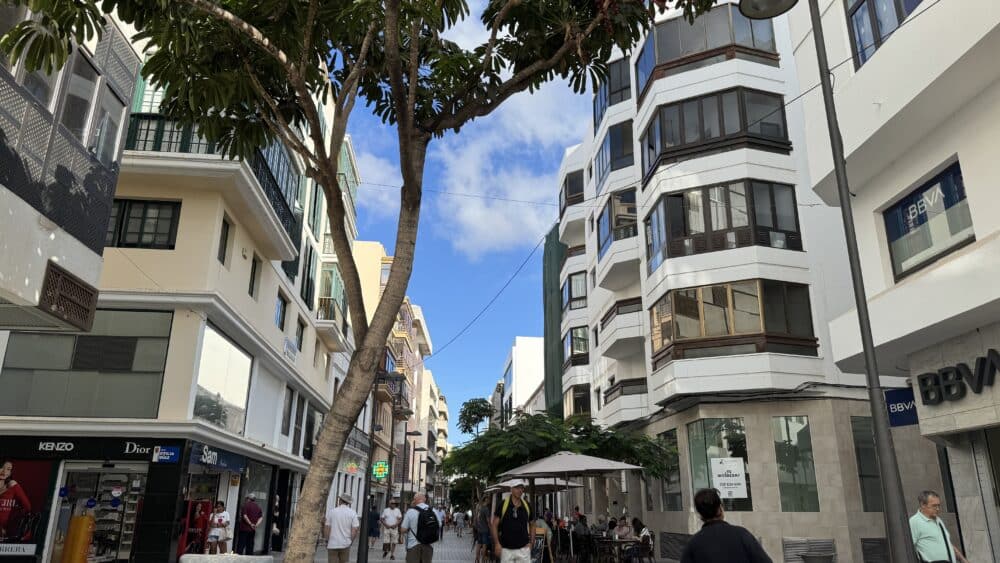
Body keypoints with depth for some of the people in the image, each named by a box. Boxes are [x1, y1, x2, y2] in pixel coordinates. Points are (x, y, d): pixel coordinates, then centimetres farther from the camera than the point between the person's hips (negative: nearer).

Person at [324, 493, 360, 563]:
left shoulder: (331, 511, -3)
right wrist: (350, 542, 7)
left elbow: (327, 528, -4)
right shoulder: (352, 513, -1)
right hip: (345, 544, 1)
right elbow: (355, 529, -5)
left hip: (332, 544, -1)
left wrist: (327, 541, 7)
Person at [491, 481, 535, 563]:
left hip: (523, 548, 2)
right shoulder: (503, 505, -5)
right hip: (506, 549, -1)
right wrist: (497, 543, -10)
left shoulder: (527, 506, 4)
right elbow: (494, 525, -2)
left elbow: (532, 525, 14)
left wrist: (531, 542, 3)